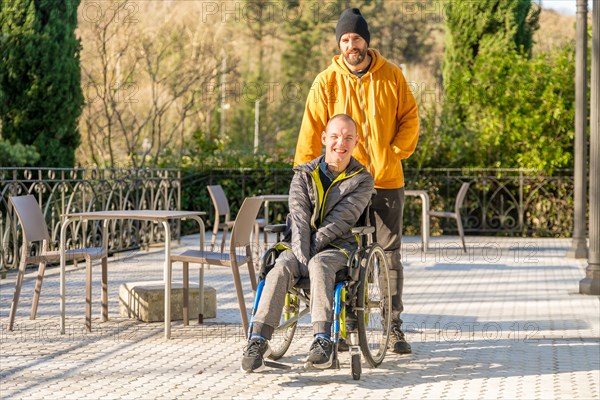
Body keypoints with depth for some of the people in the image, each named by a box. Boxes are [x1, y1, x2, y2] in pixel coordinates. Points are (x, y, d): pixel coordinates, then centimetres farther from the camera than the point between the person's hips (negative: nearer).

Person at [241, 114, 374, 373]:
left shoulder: (362, 180, 1)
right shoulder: (304, 175, 8)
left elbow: (340, 220, -10)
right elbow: (299, 219, -4)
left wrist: (311, 253, -20)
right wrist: (301, 256, -20)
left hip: (339, 247, -2)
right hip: (303, 246, 2)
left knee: (320, 264, -38)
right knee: (280, 268, -31)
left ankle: (323, 341, -49)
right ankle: (258, 340, -39)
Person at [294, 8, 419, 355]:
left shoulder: (391, 76, 2)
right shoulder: (327, 81, -1)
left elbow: (410, 118, 9)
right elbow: (311, 131, -3)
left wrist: (397, 151, -5)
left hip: (387, 181, 1)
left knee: (390, 254, 3)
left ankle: (395, 327, 9)